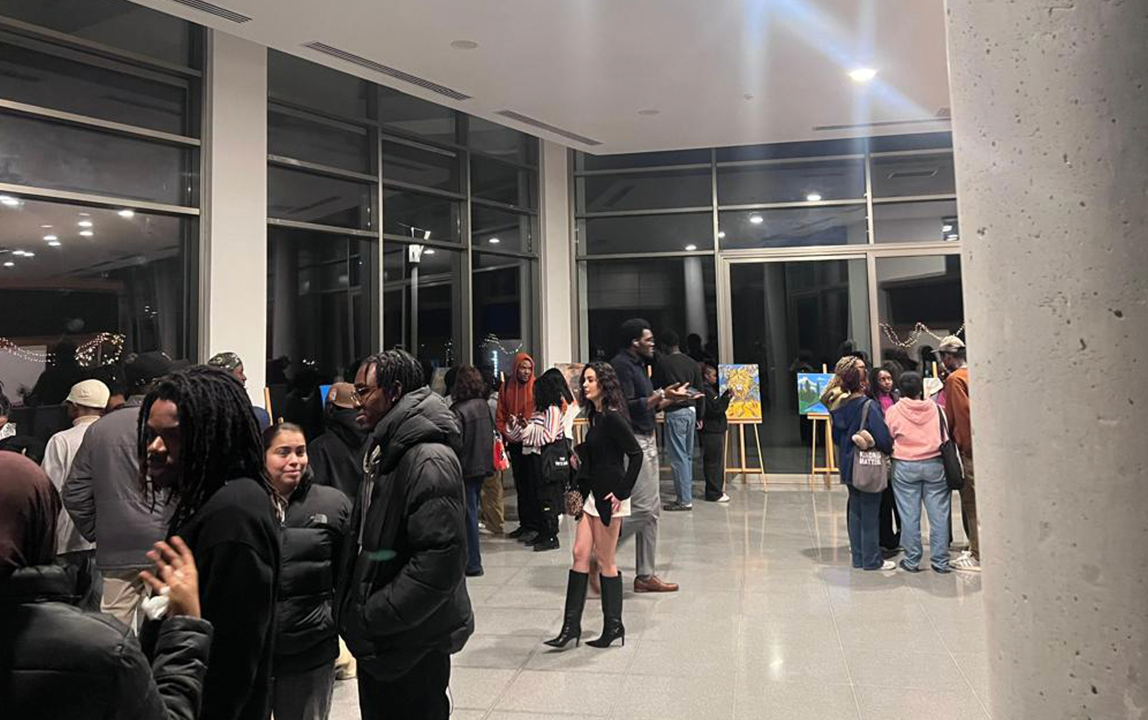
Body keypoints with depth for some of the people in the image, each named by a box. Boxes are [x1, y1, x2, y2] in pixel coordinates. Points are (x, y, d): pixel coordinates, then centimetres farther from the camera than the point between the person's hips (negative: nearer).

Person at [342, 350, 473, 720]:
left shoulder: (429, 459, -22)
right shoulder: (385, 450, 9)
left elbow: (441, 558, -28)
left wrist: (372, 617, -21)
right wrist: (357, 612, 9)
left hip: (411, 647, -9)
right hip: (376, 640, 9)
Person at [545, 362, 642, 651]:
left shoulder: (612, 417, -15)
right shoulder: (595, 416, 12)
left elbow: (636, 453, -20)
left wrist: (622, 492, -19)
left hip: (608, 496, -9)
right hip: (592, 494, 9)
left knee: (605, 560, 2)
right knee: (580, 554, 7)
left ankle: (613, 625, 16)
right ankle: (571, 624, 13)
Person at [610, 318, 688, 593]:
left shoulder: (637, 365, 18)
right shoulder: (621, 365, -12)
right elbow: (629, 407, -20)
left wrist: (671, 398, 14)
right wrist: (661, 394, -16)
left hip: (647, 441, 10)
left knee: (651, 509, 9)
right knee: (644, 507, -12)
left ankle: (645, 575, 16)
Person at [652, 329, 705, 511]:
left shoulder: (663, 362, -8)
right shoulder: (692, 363, 8)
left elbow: (656, 386, 3)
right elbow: (700, 391, 10)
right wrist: (699, 415, 17)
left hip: (674, 412, -6)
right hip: (691, 411, 6)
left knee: (678, 457, -3)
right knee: (687, 455, 13)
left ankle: (684, 500, -1)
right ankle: (687, 495, 19)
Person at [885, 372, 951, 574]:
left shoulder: (893, 411, -4)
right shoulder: (935, 408, 0)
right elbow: (945, 437, 7)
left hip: (904, 467, -1)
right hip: (934, 464, 1)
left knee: (909, 516, 5)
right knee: (938, 515, 7)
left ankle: (911, 561, 12)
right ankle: (940, 561, 12)